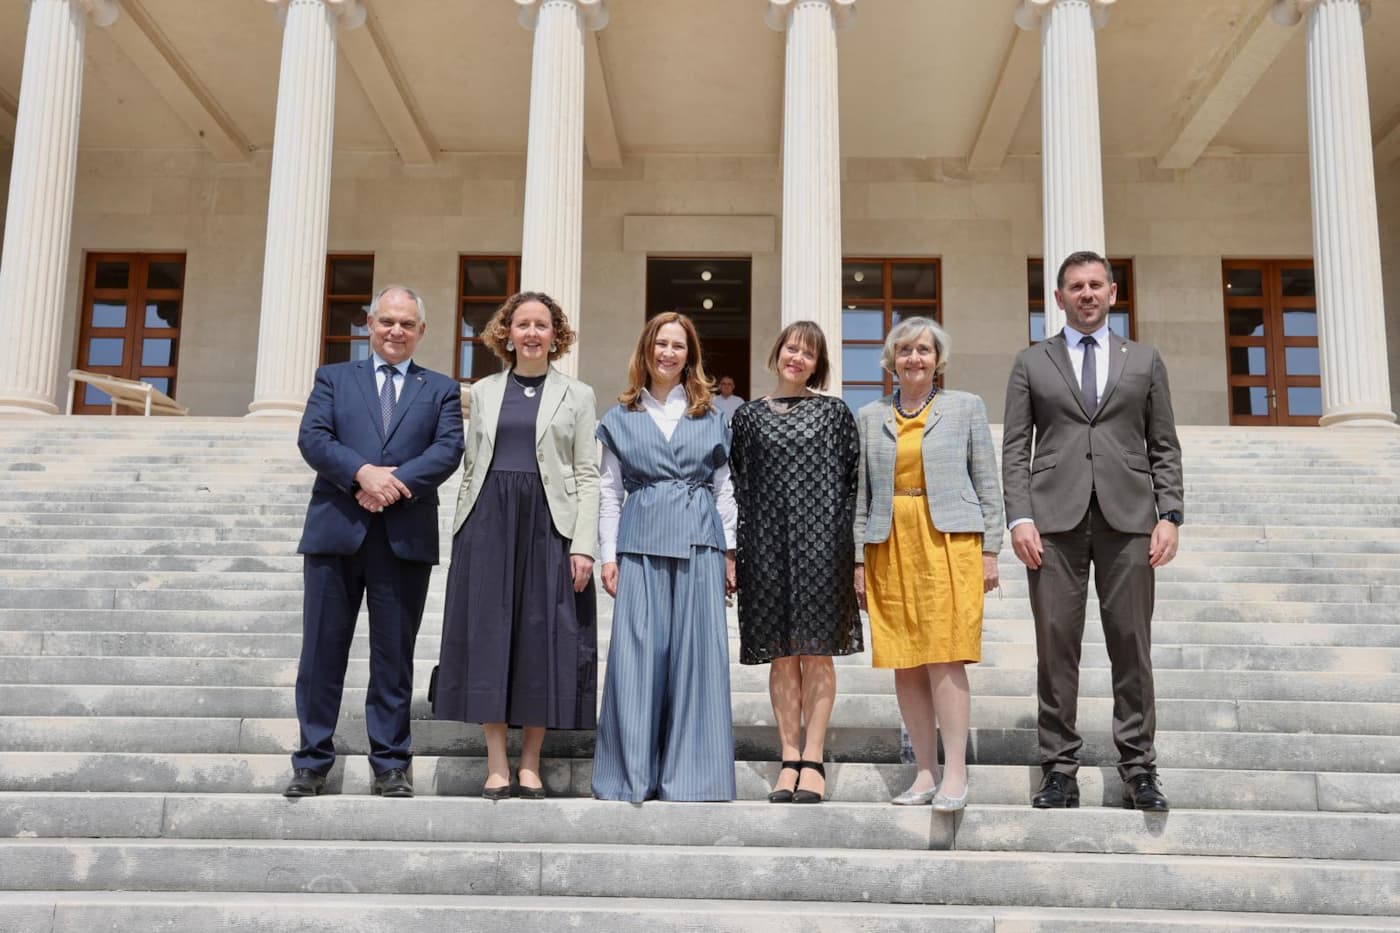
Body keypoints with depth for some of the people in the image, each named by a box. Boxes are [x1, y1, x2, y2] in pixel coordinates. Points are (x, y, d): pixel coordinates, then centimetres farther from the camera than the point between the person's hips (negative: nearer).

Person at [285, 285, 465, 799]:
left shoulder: (441, 389, 13)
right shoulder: (333, 378, 13)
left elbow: (449, 449, -2)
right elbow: (312, 438, -1)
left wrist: (396, 480, -17)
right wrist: (363, 472, -18)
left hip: (405, 538, 0)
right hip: (336, 530, 0)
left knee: (394, 655, 5)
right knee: (322, 651, 4)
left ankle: (391, 764, 13)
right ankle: (312, 761, 13)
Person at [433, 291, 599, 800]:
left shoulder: (577, 395, 7)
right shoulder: (484, 392, 13)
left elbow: (587, 476, 2)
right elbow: (470, 467, 13)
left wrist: (583, 545, -8)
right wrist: (461, 535, 4)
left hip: (549, 525, -1)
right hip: (489, 523, 2)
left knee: (544, 638, -1)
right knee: (489, 635, -1)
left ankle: (530, 763, 10)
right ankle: (497, 765, 7)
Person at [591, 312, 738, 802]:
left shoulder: (710, 417, 12)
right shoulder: (621, 417, 11)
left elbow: (725, 489, 12)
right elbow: (610, 490, 9)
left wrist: (729, 552, 6)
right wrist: (608, 554, 1)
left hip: (699, 544, 1)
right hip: (641, 544, 0)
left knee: (696, 654, -1)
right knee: (636, 654, -3)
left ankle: (690, 773, 6)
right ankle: (631, 775, 4)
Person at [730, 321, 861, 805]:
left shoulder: (834, 412, 8)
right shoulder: (749, 416, 11)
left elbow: (852, 478, 5)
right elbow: (738, 486, 10)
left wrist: (854, 548, -3)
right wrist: (734, 553, 1)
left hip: (820, 541, -1)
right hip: (767, 542, 2)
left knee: (817, 650, -3)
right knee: (781, 653, 3)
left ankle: (813, 760, 1)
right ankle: (789, 760, 7)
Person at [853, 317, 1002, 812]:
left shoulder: (966, 407, 7)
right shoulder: (871, 417, 13)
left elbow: (987, 483, 6)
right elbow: (862, 493, 13)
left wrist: (989, 550, -1)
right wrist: (859, 558, 7)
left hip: (948, 541, -3)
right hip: (890, 546, 3)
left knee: (944, 658, -10)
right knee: (904, 663, 2)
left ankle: (955, 775, -4)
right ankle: (925, 772, 10)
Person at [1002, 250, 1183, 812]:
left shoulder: (1144, 361, 15)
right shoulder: (1031, 363, 13)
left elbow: (1164, 447, 12)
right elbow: (1015, 449, 7)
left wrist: (1169, 515, -1)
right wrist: (1019, 518, -6)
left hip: (1128, 517, 1)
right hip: (1054, 520, 0)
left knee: (1131, 644, 0)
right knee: (1055, 645, -1)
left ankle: (1138, 768, 8)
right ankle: (1060, 769, 5)